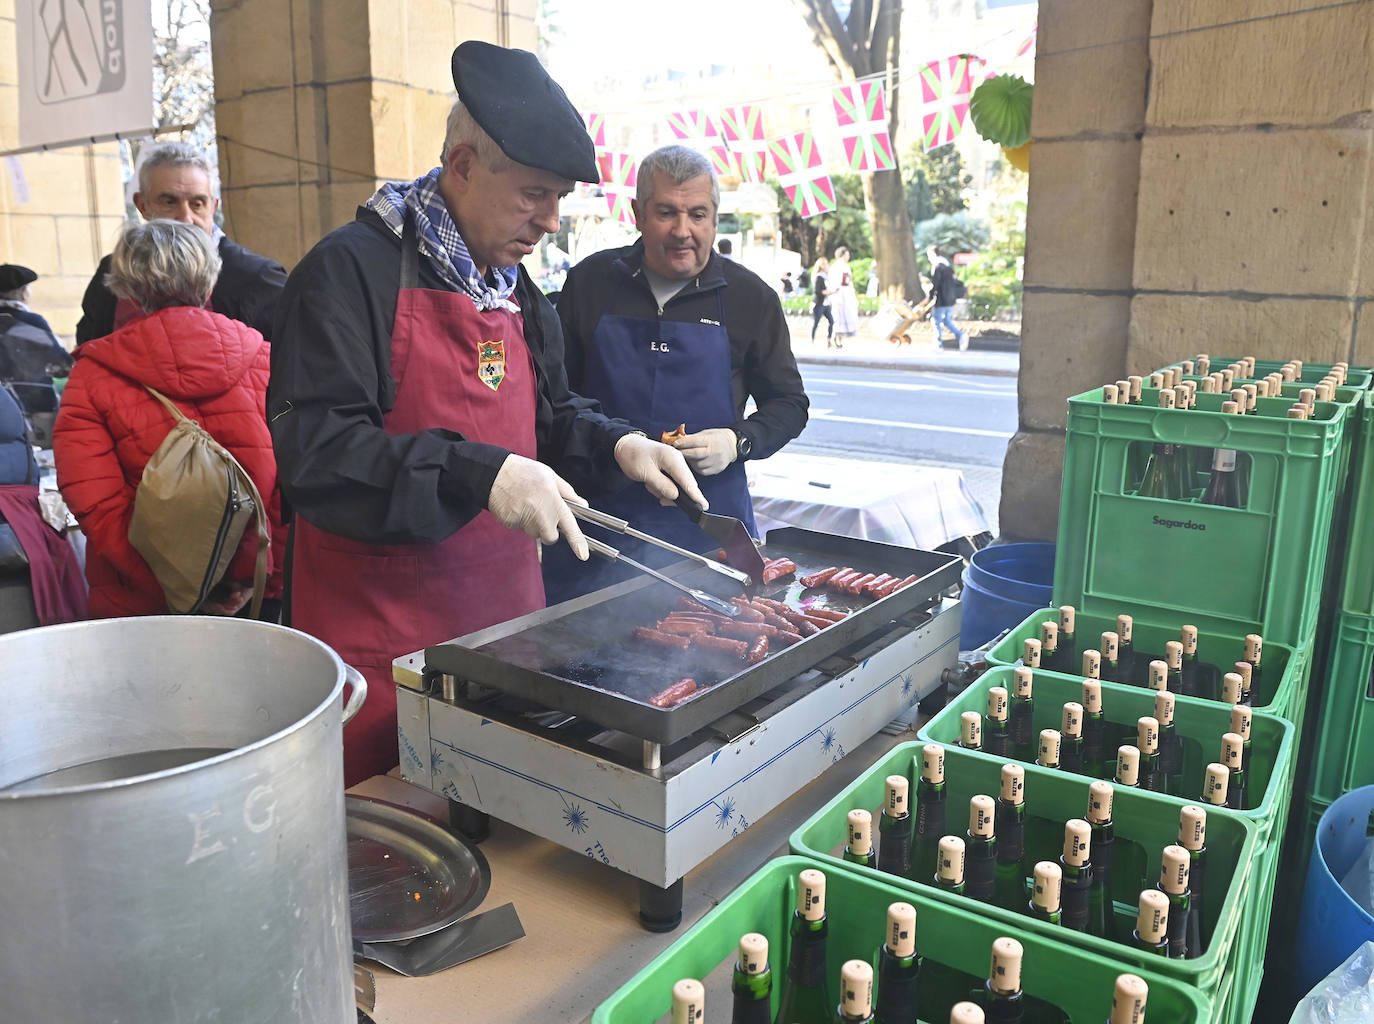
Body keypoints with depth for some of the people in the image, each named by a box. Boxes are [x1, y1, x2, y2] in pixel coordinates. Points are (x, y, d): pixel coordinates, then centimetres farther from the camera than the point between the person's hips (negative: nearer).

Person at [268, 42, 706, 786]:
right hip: (379, 642, -6)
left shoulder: (517, 290, 12)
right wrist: (478, 475, -30)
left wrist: (616, 445, 1)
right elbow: (312, 450, -20)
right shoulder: (350, 270, -12)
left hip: (506, 621, 7)